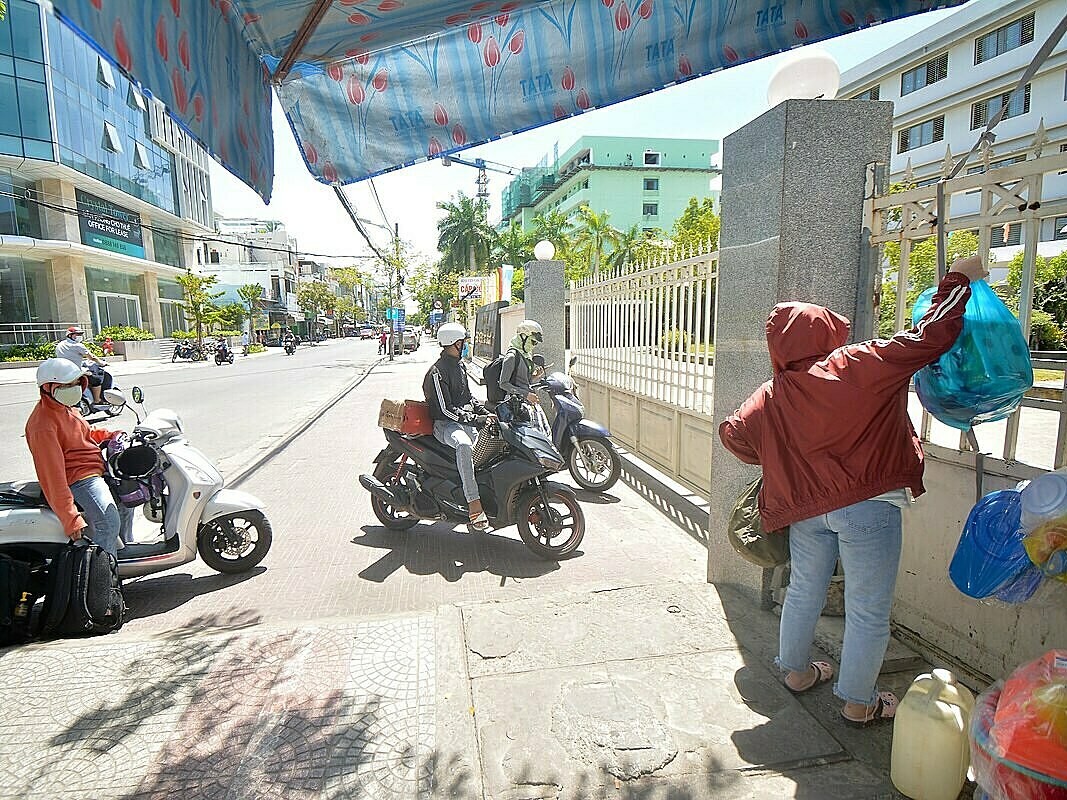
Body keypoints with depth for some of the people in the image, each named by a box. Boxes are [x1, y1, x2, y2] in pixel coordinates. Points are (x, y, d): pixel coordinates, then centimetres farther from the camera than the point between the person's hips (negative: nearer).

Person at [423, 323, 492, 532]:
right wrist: (477, 420, -22)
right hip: (445, 424, -10)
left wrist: (485, 412, 9)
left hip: (465, 421, 10)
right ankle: (474, 506, -42)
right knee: (464, 445, -38)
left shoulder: (459, 367, 17)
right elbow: (445, 409, -19)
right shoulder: (437, 371, -12)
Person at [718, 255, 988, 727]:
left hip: (805, 507, 5)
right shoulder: (859, 365, -12)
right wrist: (959, 279, 1)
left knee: (804, 592, 23)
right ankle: (858, 702, 25)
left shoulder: (773, 394, 1)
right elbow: (930, 338, -13)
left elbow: (733, 433, 3)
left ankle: (796, 671, 41)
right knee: (868, 611, 11)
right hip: (868, 506, -5)